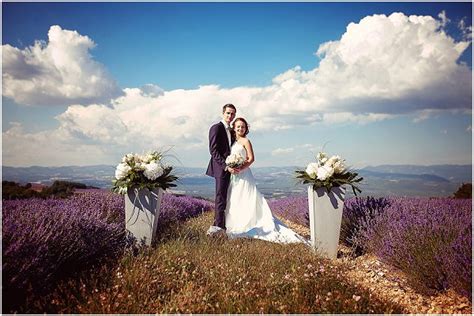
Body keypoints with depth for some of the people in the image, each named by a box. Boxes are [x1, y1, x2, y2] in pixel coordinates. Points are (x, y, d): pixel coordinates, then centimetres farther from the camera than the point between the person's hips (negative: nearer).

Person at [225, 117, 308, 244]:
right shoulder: (233, 141, 15)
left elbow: (251, 159, -13)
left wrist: (241, 169, -23)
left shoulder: (245, 141, -7)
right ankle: (237, 228, 15)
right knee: (233, 202, 9)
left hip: (243, 175, -8)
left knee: (245, 202, -6)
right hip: (234, 175, 8)